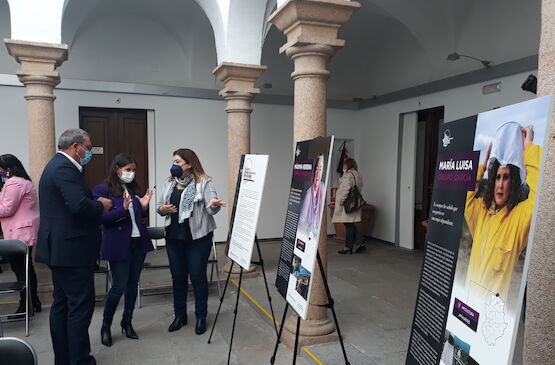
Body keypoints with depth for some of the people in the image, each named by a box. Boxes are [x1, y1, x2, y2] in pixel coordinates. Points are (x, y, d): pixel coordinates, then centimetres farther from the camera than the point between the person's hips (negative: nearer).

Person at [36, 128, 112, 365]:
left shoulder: (56, 166, 17)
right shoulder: (65, 168, -17)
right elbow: (80, 205, -29)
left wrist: (96, 205, 7)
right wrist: (101, 206, -11)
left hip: (59, 248, 11)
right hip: (72, 250, -11)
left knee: (62, 304, 16)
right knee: (81, 305, -3)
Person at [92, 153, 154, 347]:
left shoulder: (134, 188, 9)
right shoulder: (102, 190, -7)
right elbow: (102, 218, -13)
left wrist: (144, 206, -4)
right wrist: (123, 208, -24)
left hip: (138, 242, 6)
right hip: (118, 245, -5)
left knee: (133, 284, 12)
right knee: (119, 286, -2)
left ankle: (127, 322, 30)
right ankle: (105, 327, 20)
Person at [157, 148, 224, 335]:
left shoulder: (204, 182, -6)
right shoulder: (170, 183, 11)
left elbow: (211, 208, -15)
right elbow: (159, 206, 14)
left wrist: (214, 205, -38)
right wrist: (163, 209, -9)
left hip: (198, 237, -5)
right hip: (174, 237, 5)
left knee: (198, 277, 3)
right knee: (178, 277, 13)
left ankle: (201, 317, 20)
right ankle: (180, 315, 29)